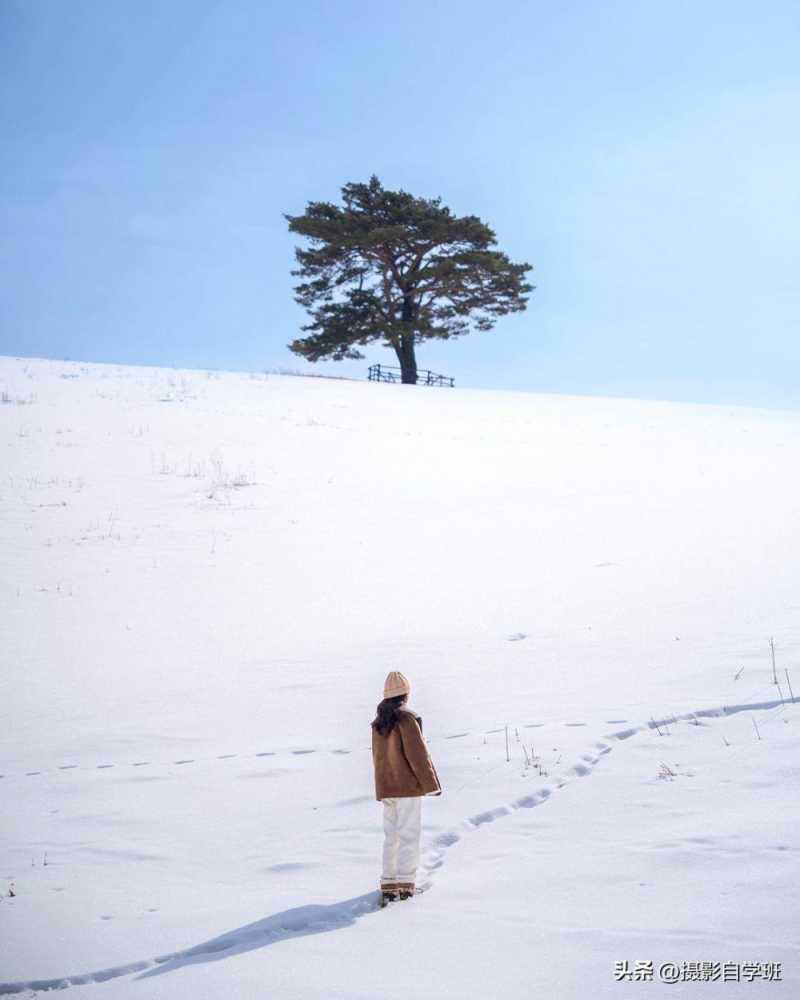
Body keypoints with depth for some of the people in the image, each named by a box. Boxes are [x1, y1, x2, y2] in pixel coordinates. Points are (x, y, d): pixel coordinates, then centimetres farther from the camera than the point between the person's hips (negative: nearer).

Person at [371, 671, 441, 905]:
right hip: (408, 786, -7)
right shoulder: (406, 719, -15)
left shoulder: (378, 723, 8)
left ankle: (388, 884, 13)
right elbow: (418, 754, -15)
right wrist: (432, 783, -7)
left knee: (391, 836, 13)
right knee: (408, 834, 0)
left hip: (385, 787, 7)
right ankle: (405, 883, -2)